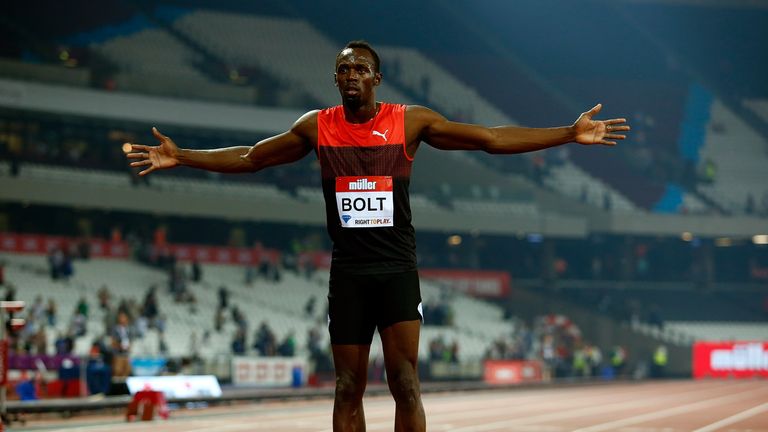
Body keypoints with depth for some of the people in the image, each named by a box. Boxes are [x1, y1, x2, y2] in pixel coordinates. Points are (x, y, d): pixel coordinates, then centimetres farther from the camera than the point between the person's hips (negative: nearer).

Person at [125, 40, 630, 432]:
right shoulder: (317, 126, 3)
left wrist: (570, 134, -8)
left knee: (405, 381, -8)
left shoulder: (410, 121, -3)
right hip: (348, 271, 2)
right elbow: (249, 158, 12)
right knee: (349, 388, 4)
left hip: (397, 268, -2)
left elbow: (493, 138, -3)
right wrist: (181, 158, 6)